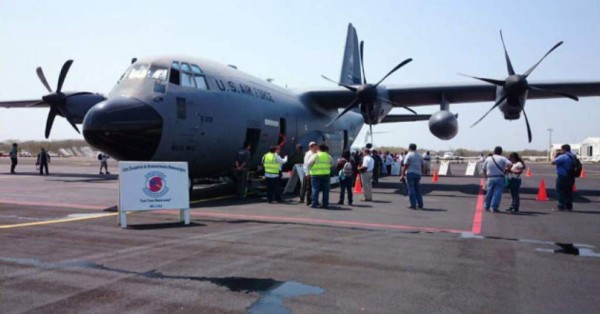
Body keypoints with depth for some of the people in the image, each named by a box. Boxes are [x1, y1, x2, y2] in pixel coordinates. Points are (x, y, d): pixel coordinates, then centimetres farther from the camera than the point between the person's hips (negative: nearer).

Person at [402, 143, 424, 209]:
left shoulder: (408, 155, -6)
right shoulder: (420, 155, 13)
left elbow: (405, 166, -14)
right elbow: (422, 165, 15)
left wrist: (403, 174, -11)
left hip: (410, 173, -6)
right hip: (418, 173, 6)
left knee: (411, 189, -3)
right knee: (418, 189, 14)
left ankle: (413, 205, -6)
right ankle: (420, 204, 15)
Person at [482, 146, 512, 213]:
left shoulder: (488, 159, 6)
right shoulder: (502, 158, -1)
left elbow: (484, 169, 10)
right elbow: (510, 164, -16)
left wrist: (486, 177, 21)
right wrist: (505, 169, 1)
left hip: (490, 178, 3)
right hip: (499, 178, -3)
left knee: (489, 193, 13)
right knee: (497, 193, 0)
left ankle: (486, 207, 21)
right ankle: (494, 208, -1)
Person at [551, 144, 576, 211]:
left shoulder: (563, 157, -18)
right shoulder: (573, 156, 12)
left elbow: (553, 162, -17)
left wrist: (556, 156, 0)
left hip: (562, 177, -8)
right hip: (571, 177, 8)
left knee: (560, 191, -1)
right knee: (569, 192, 13)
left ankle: (561, 206, -1)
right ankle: (569, 206, 17)